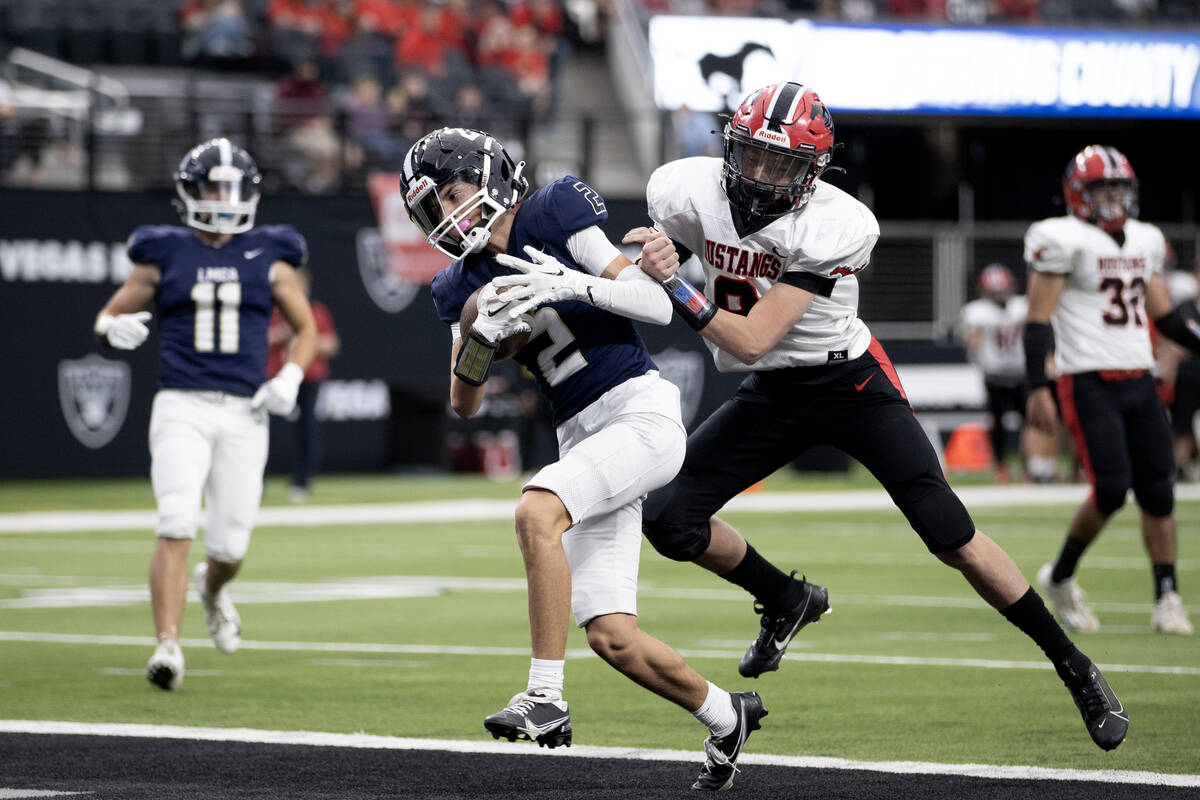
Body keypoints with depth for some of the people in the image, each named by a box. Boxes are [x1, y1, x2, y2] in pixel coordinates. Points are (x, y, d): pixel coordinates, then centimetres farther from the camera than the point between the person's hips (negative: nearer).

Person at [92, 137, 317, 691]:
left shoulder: (268, 258, 8)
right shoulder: (163, 255, 5)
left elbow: (306, 328, 16)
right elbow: (109, 316, 12)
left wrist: (290, 377, -2)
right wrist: (114, 327, -13)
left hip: (244, 415, 2)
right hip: (181, 407, -2)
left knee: (230, 544, 4)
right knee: (176, 526, -18)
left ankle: (211, 587, 40)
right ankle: (167, 646, -18)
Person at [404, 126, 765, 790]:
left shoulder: (556, 217, -5)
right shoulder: (464, 287, 11)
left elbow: (660, 305, -9)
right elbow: (463, 403, 6)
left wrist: (578, 286, -23)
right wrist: (482, 336, -11)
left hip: (642, 411, -7)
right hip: (582, 437, 7)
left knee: (536, 511, -32)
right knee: (611, 637, 0)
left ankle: (545, 697, -30)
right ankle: (724, 716, 24)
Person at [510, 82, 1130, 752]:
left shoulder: (829, 226, -27)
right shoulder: (692, 192, -14)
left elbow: (751, 342, -31)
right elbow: (646, 286, 6)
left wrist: (674, 284, -38)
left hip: (850, 386, -5)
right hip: (772, 396, 5)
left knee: (955, 539, -11)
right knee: (668, 519, -7)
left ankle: (1075, 668, 3)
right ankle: (788, 601, 20)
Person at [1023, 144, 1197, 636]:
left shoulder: (1145, 241, 15)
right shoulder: (1063, 241, -7)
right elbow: (1039, 320, -9)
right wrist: (1037, 389, -16)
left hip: (1138, 381, 7)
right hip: (1088, 383, -6)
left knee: (1158, 492, 1)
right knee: (1111, 489, -14)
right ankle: (1060, 578, 7)